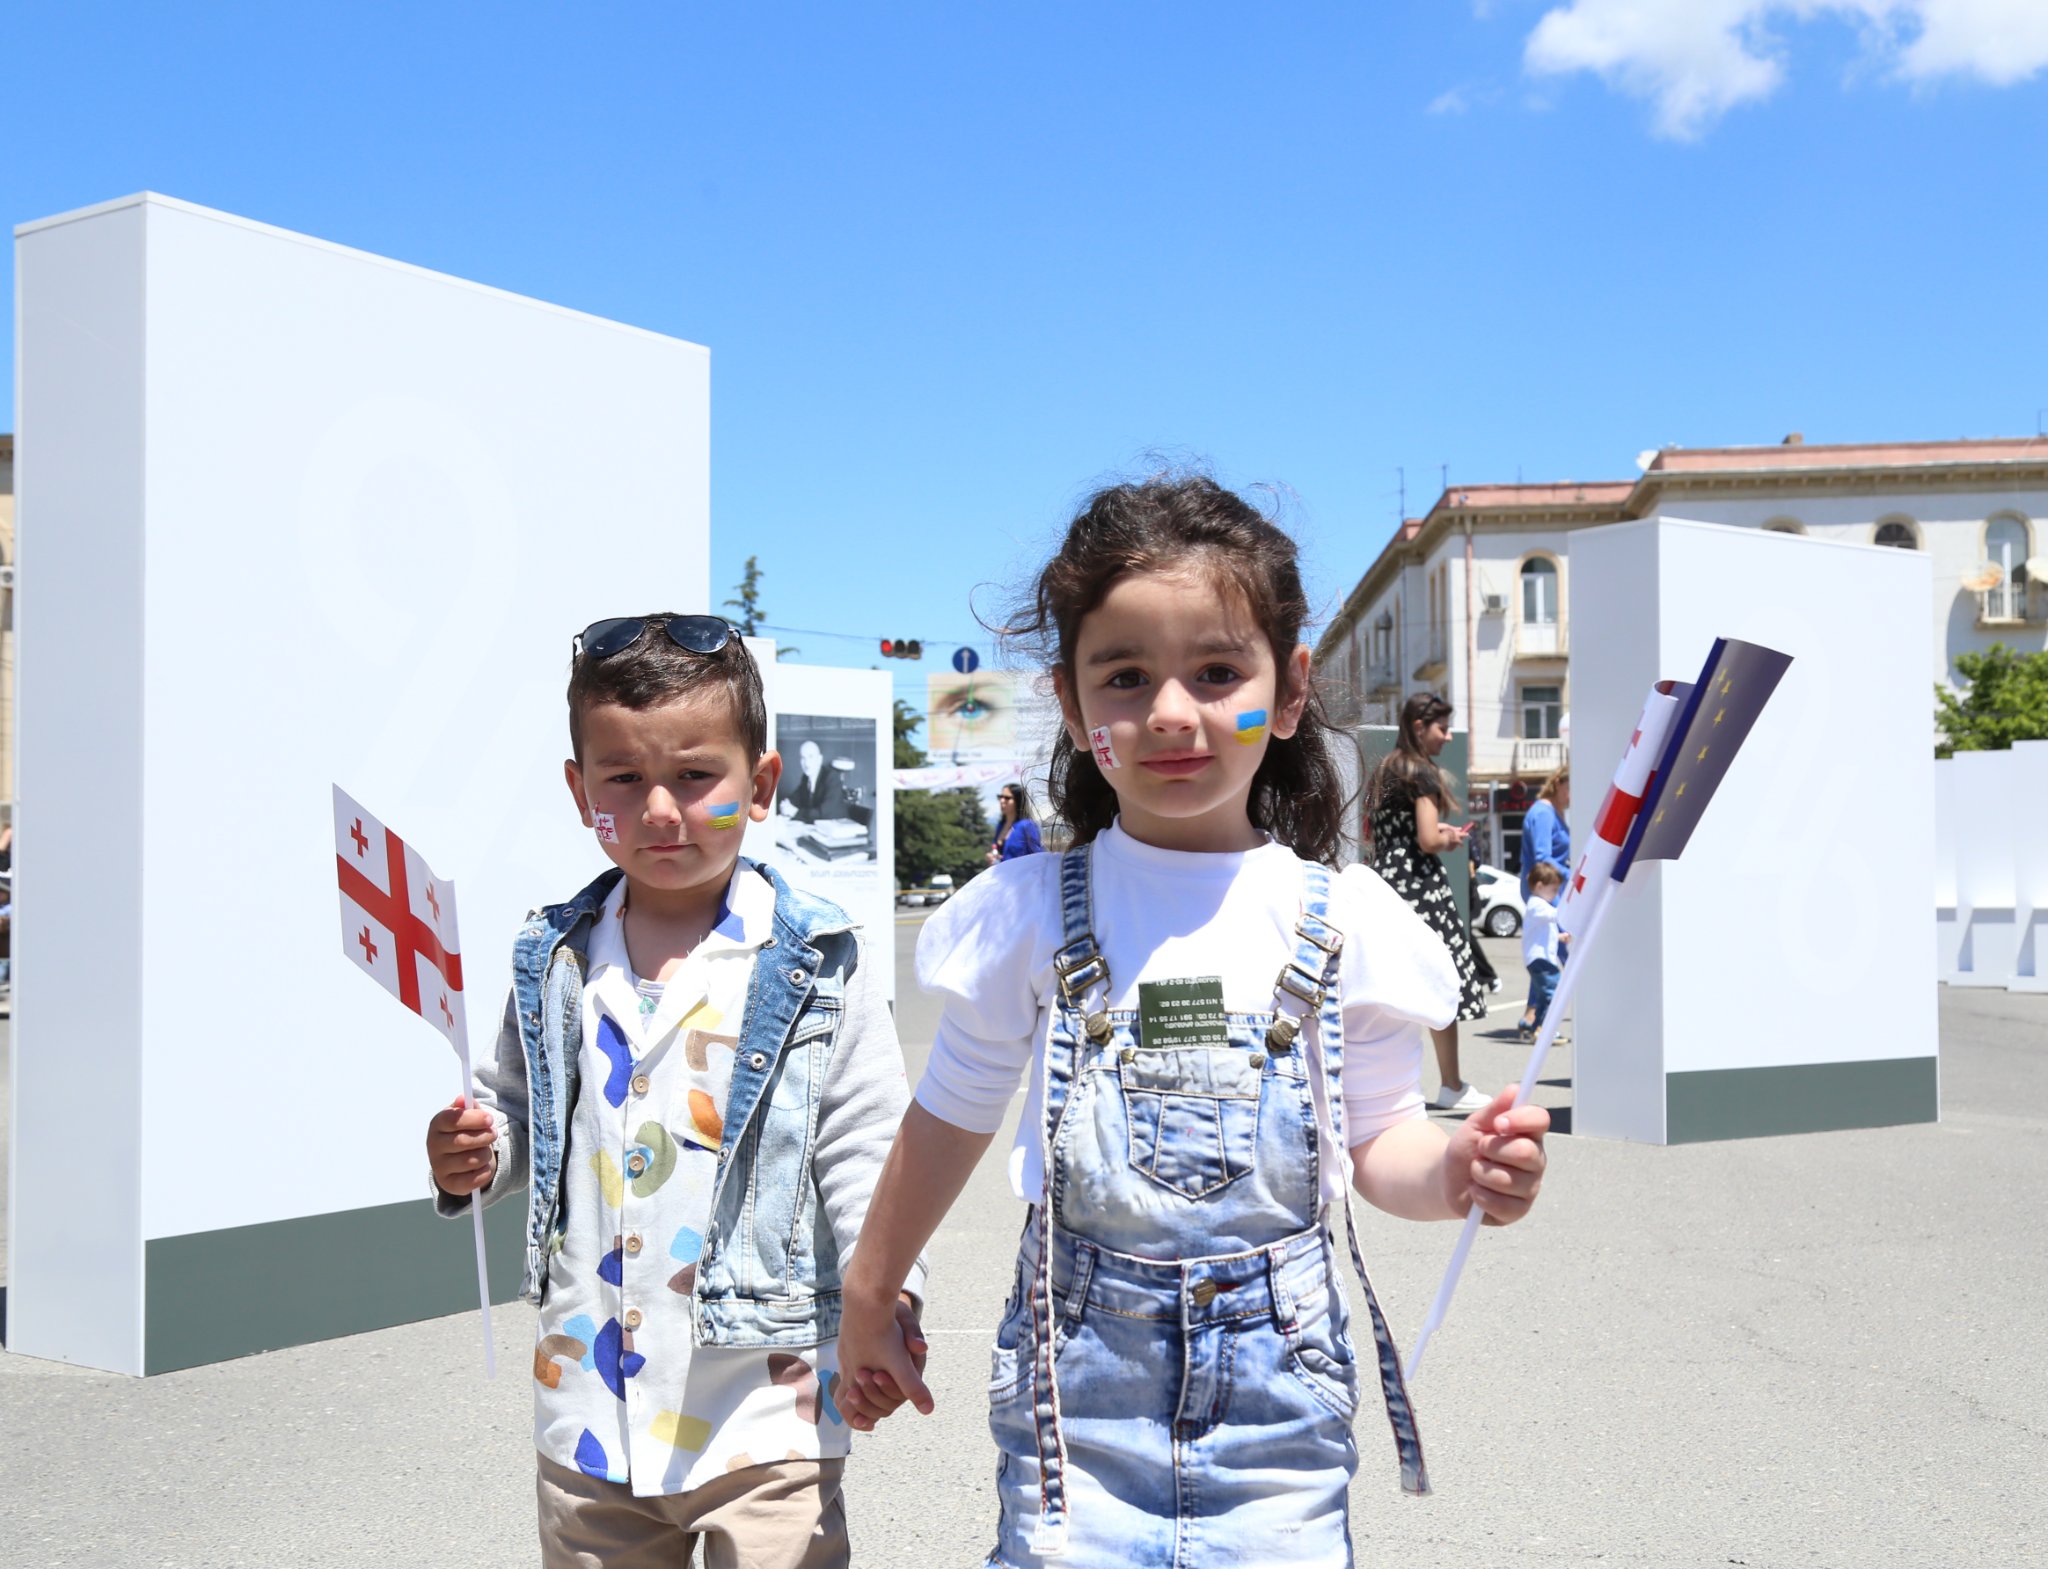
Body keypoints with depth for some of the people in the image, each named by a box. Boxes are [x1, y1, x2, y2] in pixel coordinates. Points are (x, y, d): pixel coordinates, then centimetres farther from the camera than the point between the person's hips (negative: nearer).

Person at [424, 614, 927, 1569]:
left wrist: (886, 1289, -22)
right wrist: (469, 1156, -4)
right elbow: (517, 1108, 17)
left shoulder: (819, 962, -8)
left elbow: (862, 1151, -8)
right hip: (589, 1410, 4)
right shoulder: (556, 961, 3)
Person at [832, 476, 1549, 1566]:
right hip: (1079, 1388, 0)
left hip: (1275, 1392, 1)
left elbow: (1376, 1134, 6)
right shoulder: (1028, 913, -3)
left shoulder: (1344, 919, -3)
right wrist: (868, 1303, 17)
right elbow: (951, 1119, 8)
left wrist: (1452, 1171, -17)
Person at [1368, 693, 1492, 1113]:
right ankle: (1452, 1087, 5)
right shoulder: (1423, 773, -10)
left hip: (1384, 878, 8)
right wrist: (1452, 838, 4)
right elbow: (1429, 840, -17)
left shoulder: (1384, 771, 15)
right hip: (1420, 885, -8)